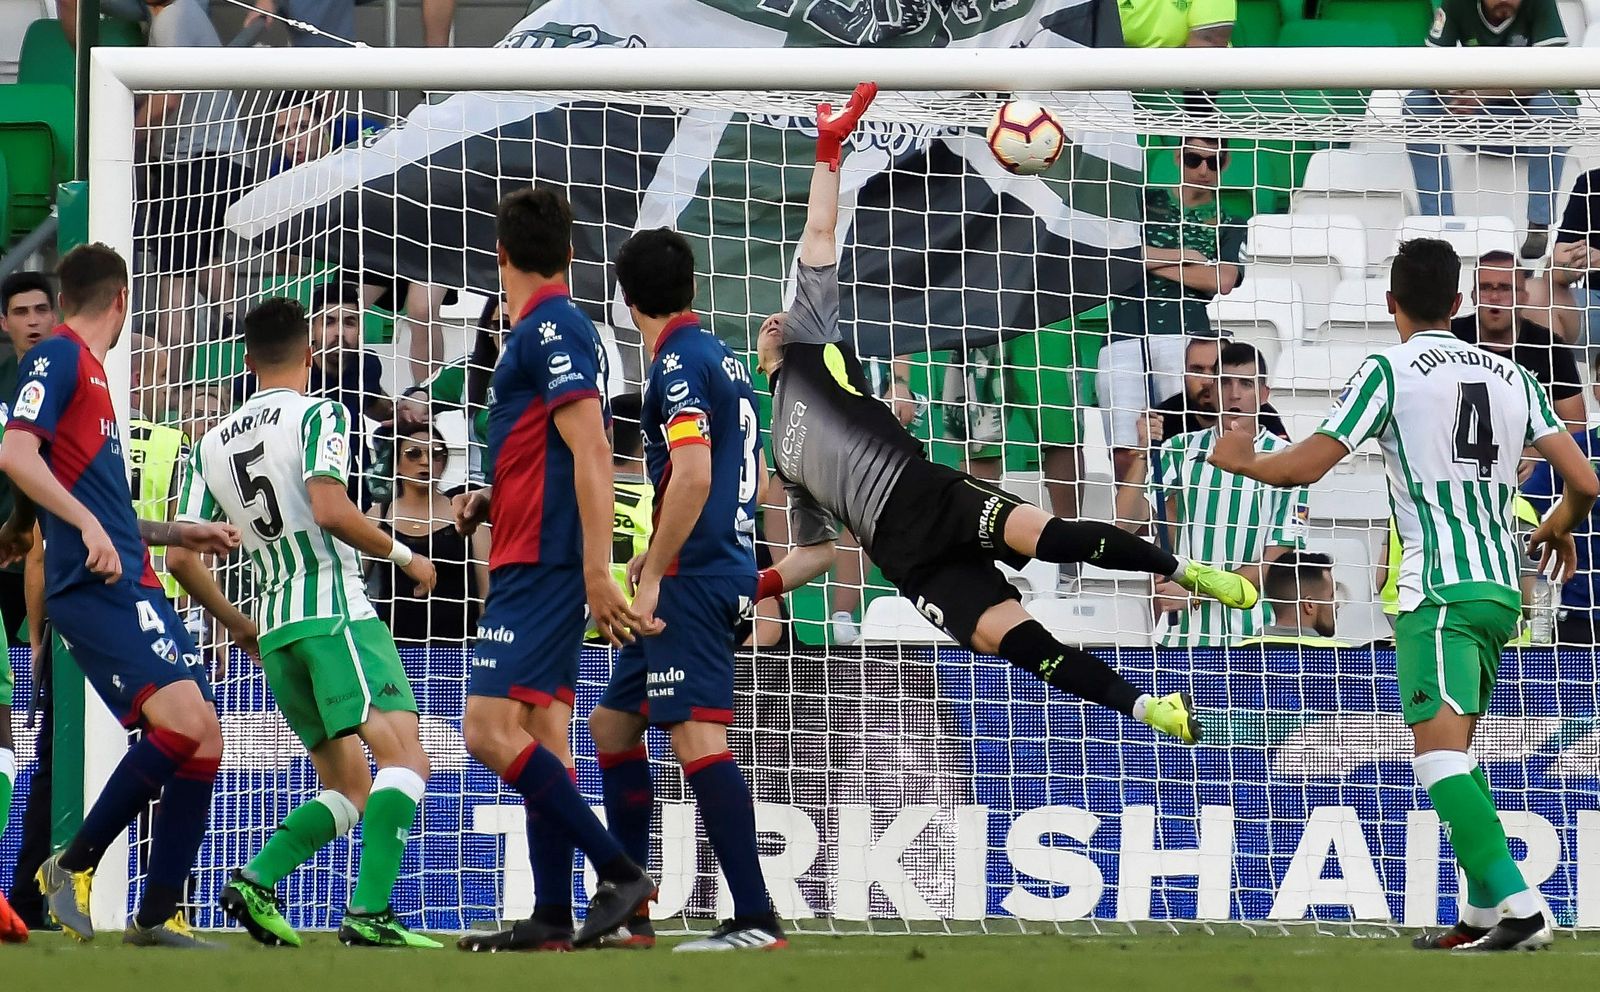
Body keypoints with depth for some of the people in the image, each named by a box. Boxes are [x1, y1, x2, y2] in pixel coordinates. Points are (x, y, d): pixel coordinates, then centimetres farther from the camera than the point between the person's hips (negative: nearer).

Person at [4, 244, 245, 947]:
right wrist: (89, 525, -27)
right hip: (96, 588, -10)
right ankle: (74, 865, -11)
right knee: (183, 721, -24)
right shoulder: (57, 358, -3)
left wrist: (178, 535, 39)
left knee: (203, 741, 4)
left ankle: (158, 916, 7)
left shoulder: (88, 367, 25)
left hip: (131, 583, 10)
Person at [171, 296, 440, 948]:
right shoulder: (319, 416, -1)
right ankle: (369, 913, -31)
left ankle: (256, 881, -4)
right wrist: (405, 557, -4)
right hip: (335, 611, -7)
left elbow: (181, 557, 13)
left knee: (350, 786, 15)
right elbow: (329, 510, -18)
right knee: (405, 757, -15)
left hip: (274, 631, 7)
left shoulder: (212, 444, 16)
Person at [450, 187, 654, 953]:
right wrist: (492, 501, 17)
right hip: (538, 566, 10)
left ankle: (620, 873, -16)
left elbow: (591, 452, -19)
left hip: (541, 567, -10)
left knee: (490, 730, -15)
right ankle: (552, 918, 7)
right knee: (542, 737, 8)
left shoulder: (551, 330, -12)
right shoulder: (551, 331, 18)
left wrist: (595, 572, -23)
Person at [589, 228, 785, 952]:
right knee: (613, 723, 17)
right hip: (726, 569, 10)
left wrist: (655, 575, -19)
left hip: (692, 581, -10)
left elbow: (693, 474, -22)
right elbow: (750, 475, 26)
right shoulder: (724, 359, 17)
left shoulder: (679, 363, -11)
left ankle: (755, 918, -21)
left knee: (696, 734, -15)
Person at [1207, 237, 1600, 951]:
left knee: (1440, 755, -14)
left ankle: (1518, 909, -28)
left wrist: (1239, 459, 16)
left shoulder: (1391, 370, -2)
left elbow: (1305, 466, -5)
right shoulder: (1512, 377, 15)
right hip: (1502, 590, 7)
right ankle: (1482, 916, 12)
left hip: (1440, 590, -7)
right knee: (1454, 758, 18)